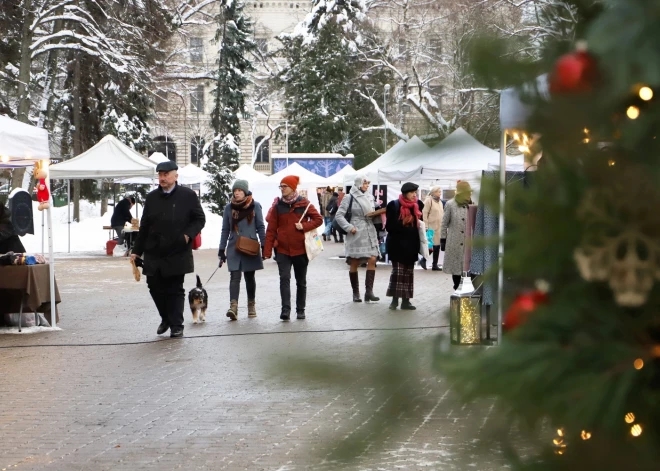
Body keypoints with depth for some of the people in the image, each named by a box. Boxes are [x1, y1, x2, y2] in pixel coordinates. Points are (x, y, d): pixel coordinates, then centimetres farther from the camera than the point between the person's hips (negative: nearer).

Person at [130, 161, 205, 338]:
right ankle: (166, 318, 27)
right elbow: (144, 226, 11)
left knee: (175, 290, 2)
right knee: (155, 287, 5)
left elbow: (200, 219, 2)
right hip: (154, 253, 3)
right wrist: (136, 251, 8)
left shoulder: (188, 195, -1)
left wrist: (188, 234, -14)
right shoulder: (152, 197, 9)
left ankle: (176, 326, 8)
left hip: (177, 254, -3)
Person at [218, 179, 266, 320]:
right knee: (235, 276, -12)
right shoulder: (229, 207, 6)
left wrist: (264, 246, -3)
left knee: (249, 277, 10)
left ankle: (251, 305, 23)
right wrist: (221, 250, 6)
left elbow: (260, 227, 4)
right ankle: (233, 306, -24)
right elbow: (225, 230, 9)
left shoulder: (255, 206, 1)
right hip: (234, 249, 0)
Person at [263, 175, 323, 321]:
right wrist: (267, 250, -4)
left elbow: (318, 219, 2)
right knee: (284, 278, -14)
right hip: (283, 250, 0)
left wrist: (304, 226, -15)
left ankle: (300, 310, 21)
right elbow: (271, 229, 1)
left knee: (301, 281, 10)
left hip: (300, 249, 0)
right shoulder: (277, 206, 2)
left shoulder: (304, 204, -1)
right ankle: (286, 309, -18)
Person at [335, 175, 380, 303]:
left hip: (370, 232, 5)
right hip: (356, 233, -5)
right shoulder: (350, 198, -4)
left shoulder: (370, 197, 12)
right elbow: (339, 215, -5)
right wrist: (349, 227, -14)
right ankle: (355, 293, 10)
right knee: (354, 263, 2)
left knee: (372, 259, -8)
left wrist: (377, 215, 2)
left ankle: (369, 291, -7)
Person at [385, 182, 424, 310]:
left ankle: (406, 300, 8)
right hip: (397, 245, -5)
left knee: (409, 273, 5)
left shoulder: (418, 206, 9)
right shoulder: (394, 205, -7)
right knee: (397, 271, -7)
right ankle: (395, 299, 0)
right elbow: (390, 226, -11)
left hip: (411, 245, 5)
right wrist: (407, 228, -16)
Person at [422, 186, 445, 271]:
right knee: (431, 245, -7)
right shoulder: (428, 200, -7)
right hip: (431, 227, -7)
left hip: (439, 227, 7)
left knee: (437, 246, 7)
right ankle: (424, 260, 13)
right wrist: (426, 227, -17)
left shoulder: (440, 202, 17)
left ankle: (435, 265, 12)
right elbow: (424, 214, -12)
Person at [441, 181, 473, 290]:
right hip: (454, 243, -2)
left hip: (468, 243, 2)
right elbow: (444, 224, 1)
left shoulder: (471, 205, 5)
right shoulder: (450, 205, -2)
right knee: (456, 268, 4)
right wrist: (443, 240, -1)